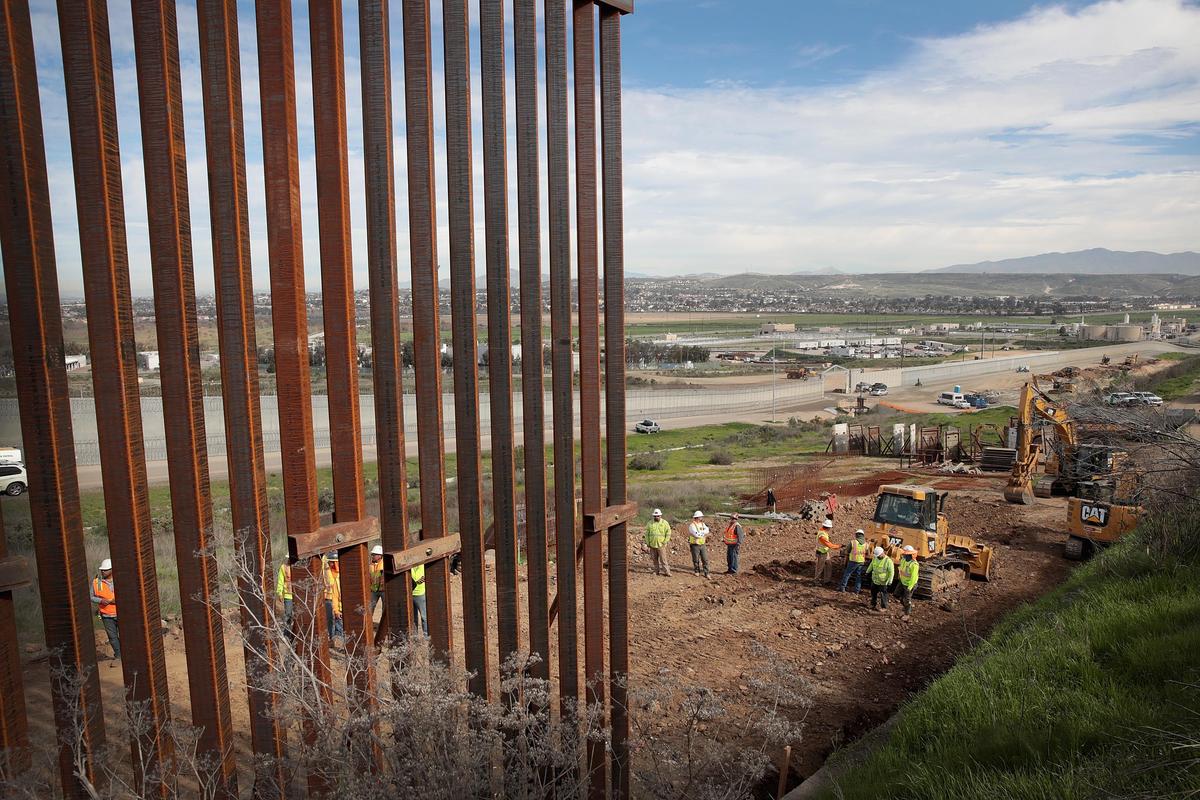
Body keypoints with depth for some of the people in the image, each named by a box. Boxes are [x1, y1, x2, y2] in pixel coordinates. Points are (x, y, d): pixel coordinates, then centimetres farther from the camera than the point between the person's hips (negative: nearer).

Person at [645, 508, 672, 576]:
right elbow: (647, 533, 11)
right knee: (654, 559, 8)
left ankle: (666, 572, -4)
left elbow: (668, 533, 0)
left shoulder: (665, 523, 0)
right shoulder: (650, 523, 7)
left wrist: (665, 542, -7)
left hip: (661, 545, -3)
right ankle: (656, 571, 19)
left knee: (663, 559, -7)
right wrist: (647, 542, 4)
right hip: (652, 545, 3)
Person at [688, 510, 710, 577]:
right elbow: (696, 534, -22)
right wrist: (703, 533, -10)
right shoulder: (692, 526, -12)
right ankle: (697, 571, 23)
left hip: (702, 545, 5)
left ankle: (706, 573, 3)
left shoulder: (702, 524, 10)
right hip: (695, 545, -5)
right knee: (696, 559, 6)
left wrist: (700, 533, -17)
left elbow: (707, 530, -6)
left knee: (705, 559, 0)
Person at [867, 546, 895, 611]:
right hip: (874, 580, 6)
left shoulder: (888, 561, -23)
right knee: (873, 593, 18)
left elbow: (892, 572, -19)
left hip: (883, 582, -6)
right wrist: (868, 572, 28)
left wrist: (889, 582, -21)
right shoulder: (875, 558, -3)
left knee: (883, 595, 5)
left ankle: (884, 607, 22)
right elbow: (871, 565, 17)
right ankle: (873, 605, 36)